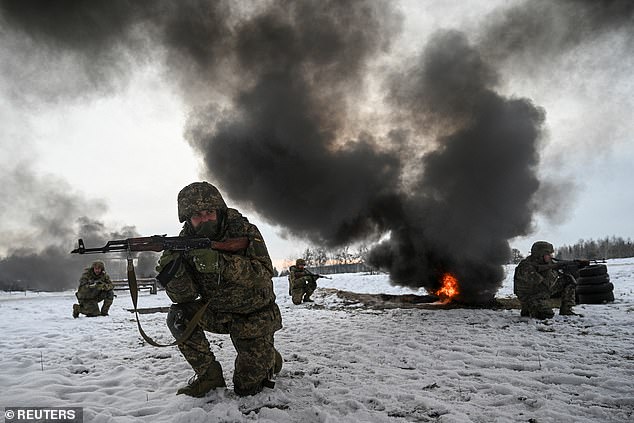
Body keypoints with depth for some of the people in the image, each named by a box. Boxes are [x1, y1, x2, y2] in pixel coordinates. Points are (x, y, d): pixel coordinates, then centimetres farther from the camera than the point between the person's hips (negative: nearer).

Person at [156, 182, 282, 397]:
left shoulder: (244, 231, -19)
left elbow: (264, 275, -32)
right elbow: (184, 295, -13)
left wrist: (220, 263, -46)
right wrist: (173, 272, -36)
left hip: (255, 315, -3)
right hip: (218, 313, 4)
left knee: (247, 387, -5)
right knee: (179, 316, -22)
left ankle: (270, 357, 29)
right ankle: (209, 375, -2)